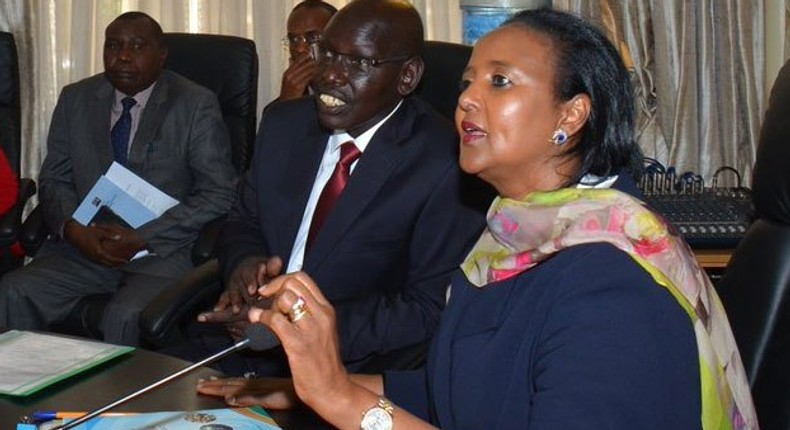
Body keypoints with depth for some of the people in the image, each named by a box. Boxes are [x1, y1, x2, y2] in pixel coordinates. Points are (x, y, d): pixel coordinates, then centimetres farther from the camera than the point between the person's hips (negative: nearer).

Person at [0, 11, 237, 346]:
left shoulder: (196, 105, -1)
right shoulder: (75, 99, 13)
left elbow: (218, 194, -6)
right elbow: (54, 179, 13)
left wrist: (143, 239, -16)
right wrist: (71, 229, -10)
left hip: (164, 249, -4)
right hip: (85, 244, 4)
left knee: (128, 315, -32)